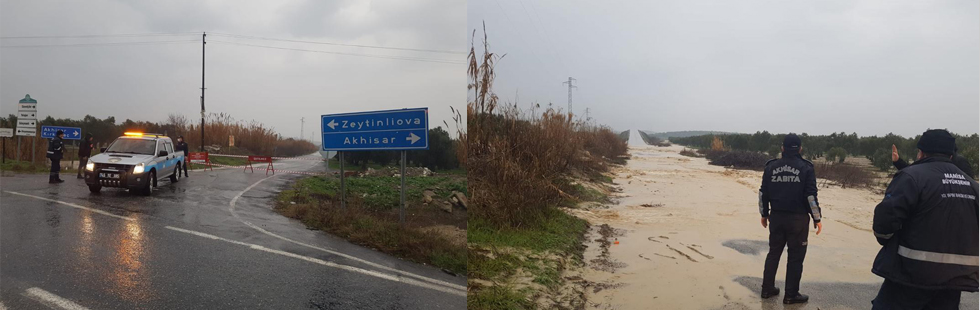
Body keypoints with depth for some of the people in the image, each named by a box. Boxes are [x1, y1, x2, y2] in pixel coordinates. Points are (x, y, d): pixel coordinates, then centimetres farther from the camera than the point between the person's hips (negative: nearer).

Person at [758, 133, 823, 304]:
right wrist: (817, 219, -2)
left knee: (774, 252, 15)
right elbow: (811, 195, -10)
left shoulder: (771, 166, 3)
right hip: (798, 219, -3)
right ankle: (791, 295, 10)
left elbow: (763, 193, 5)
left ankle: (767, 288, 21)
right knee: (795, 257, 5)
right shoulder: (805, 167, -7)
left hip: (776, 217, 4)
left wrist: (764, 214, 17)